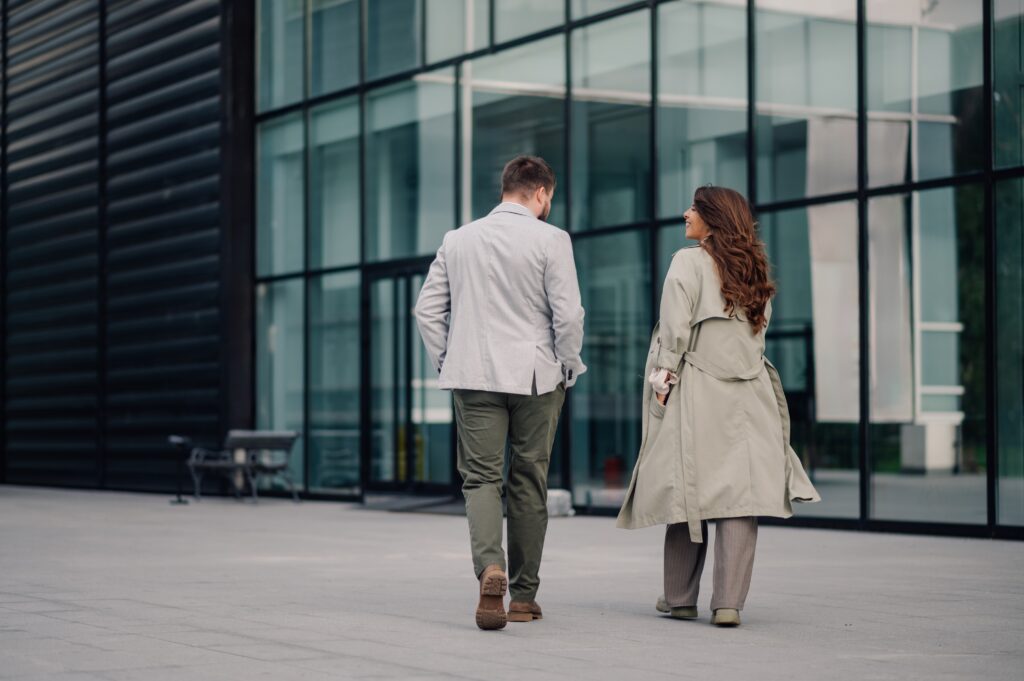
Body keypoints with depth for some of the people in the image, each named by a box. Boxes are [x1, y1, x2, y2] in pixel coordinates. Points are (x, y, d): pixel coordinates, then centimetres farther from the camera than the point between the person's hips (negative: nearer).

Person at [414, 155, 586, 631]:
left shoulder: (457, 240, 7)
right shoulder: (550, 240, -6)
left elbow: (427, 310, 7)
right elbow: (568, 314, -11)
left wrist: (446, 364, 14)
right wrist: (568, 370, 3)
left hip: (474, 377, 2)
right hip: (535, 377, -2)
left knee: (480, 476, 2)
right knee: (528, 482, 8)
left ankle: (490, 568, -25)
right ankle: (523, 596, 14)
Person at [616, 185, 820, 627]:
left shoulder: (688, 262, -5)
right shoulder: (754, 271, 14)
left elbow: (675, 329, -10)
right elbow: (759, 334, 15)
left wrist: (663, 378, -4)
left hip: (696, 392, -4)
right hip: (748, 397, 4)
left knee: (688, 492, 3)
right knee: (740, 492, -2)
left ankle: (680, 599, 12)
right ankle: (728, 602, -8)